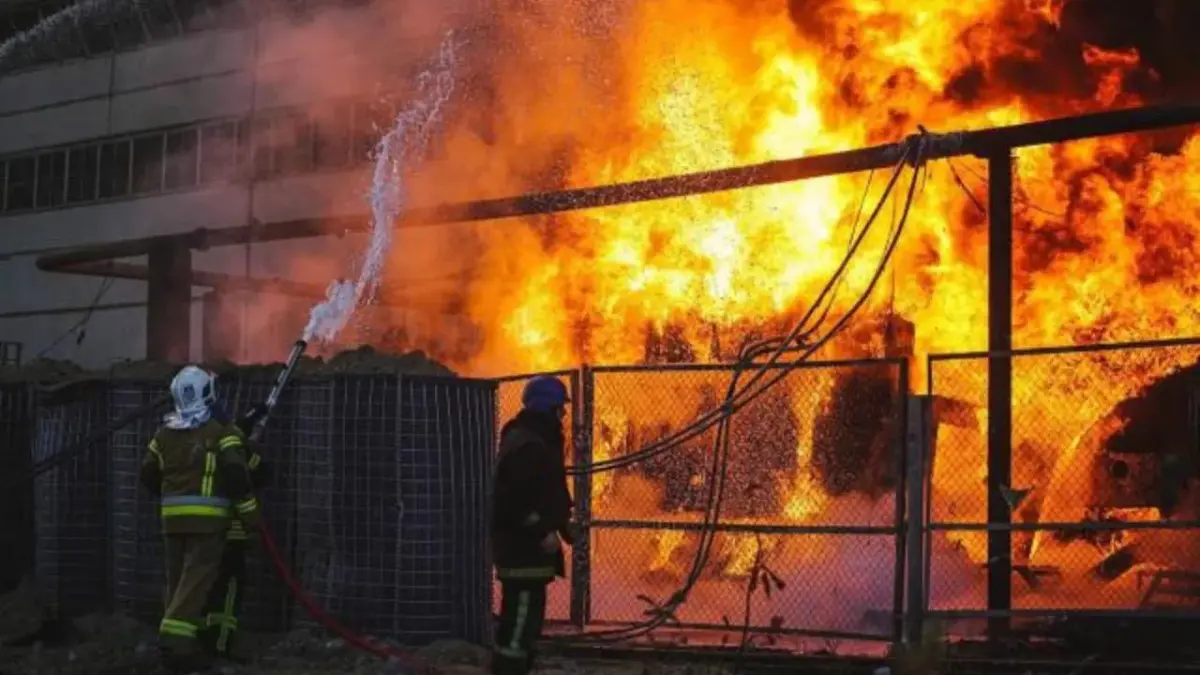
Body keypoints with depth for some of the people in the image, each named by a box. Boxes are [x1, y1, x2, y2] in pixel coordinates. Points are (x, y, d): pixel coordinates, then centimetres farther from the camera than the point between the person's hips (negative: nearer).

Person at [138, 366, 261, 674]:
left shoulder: (164, 434, 10)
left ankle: (179, 643, 15)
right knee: (196, 580, -8)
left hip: (172, 518, 5)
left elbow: (148, 475, 15)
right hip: (207, 517, -5)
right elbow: (235, 472, -15)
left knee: (177, 581, 13)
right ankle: (176, 637, -22)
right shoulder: (220, 432, -6)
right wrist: (249, 511, -7)